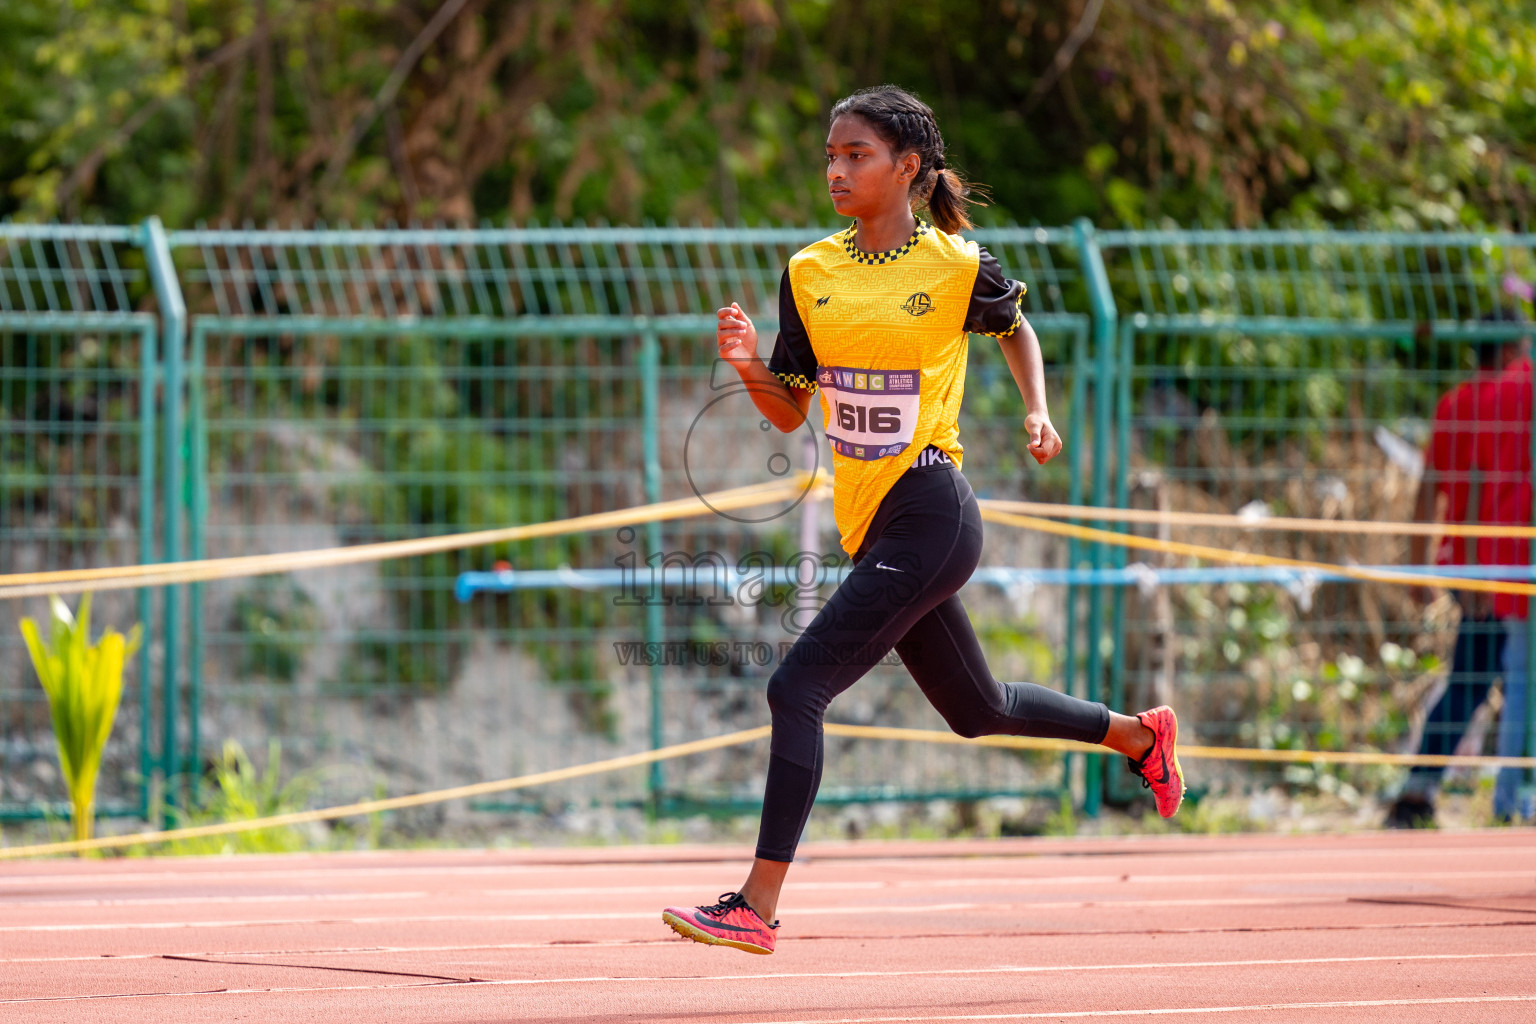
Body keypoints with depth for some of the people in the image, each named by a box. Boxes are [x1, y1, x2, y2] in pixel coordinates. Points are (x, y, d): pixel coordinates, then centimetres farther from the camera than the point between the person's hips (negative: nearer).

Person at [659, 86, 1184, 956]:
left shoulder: (958, 268, -8)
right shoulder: (810, 273, 6)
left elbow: (1017, 329, 14)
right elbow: (791, 411, 8)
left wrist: (1039, 413, -1)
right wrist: (751, 368, -11)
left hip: (929, 516, -7)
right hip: (872, 522, 7)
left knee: (799, 687, -17)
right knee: (976, 710, 20)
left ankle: (757, 906, -16)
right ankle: (1138, 733, 44)